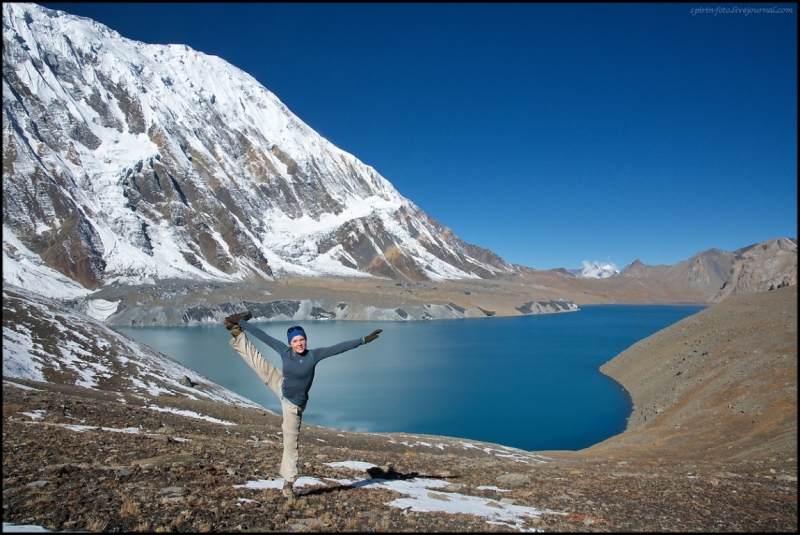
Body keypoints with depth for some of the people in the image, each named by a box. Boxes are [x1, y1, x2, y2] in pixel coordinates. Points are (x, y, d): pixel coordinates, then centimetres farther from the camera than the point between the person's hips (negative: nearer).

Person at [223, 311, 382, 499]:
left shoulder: (313, 355, -25)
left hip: (293, 403, -3)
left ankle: (289, 482, 18)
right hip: (281, 387, 3)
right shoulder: (284, 351, -15)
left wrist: (364, 340, -36)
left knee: (291, 442, 4)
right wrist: (243, 324, -3)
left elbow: (340, 347, -31)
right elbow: (263, 336, -8)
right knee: (257, 361, 8)